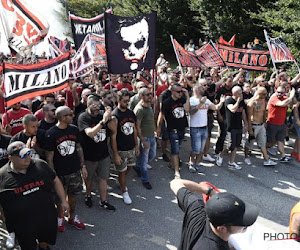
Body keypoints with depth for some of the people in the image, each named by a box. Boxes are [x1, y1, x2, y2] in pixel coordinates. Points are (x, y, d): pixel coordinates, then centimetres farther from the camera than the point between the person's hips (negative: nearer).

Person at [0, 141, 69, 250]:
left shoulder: (40, 165, -6)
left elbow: (55, 181, 3)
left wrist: (63, 201, 2)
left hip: (47, 218, 3)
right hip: (22, 224, -2)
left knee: (46, 240, 26)